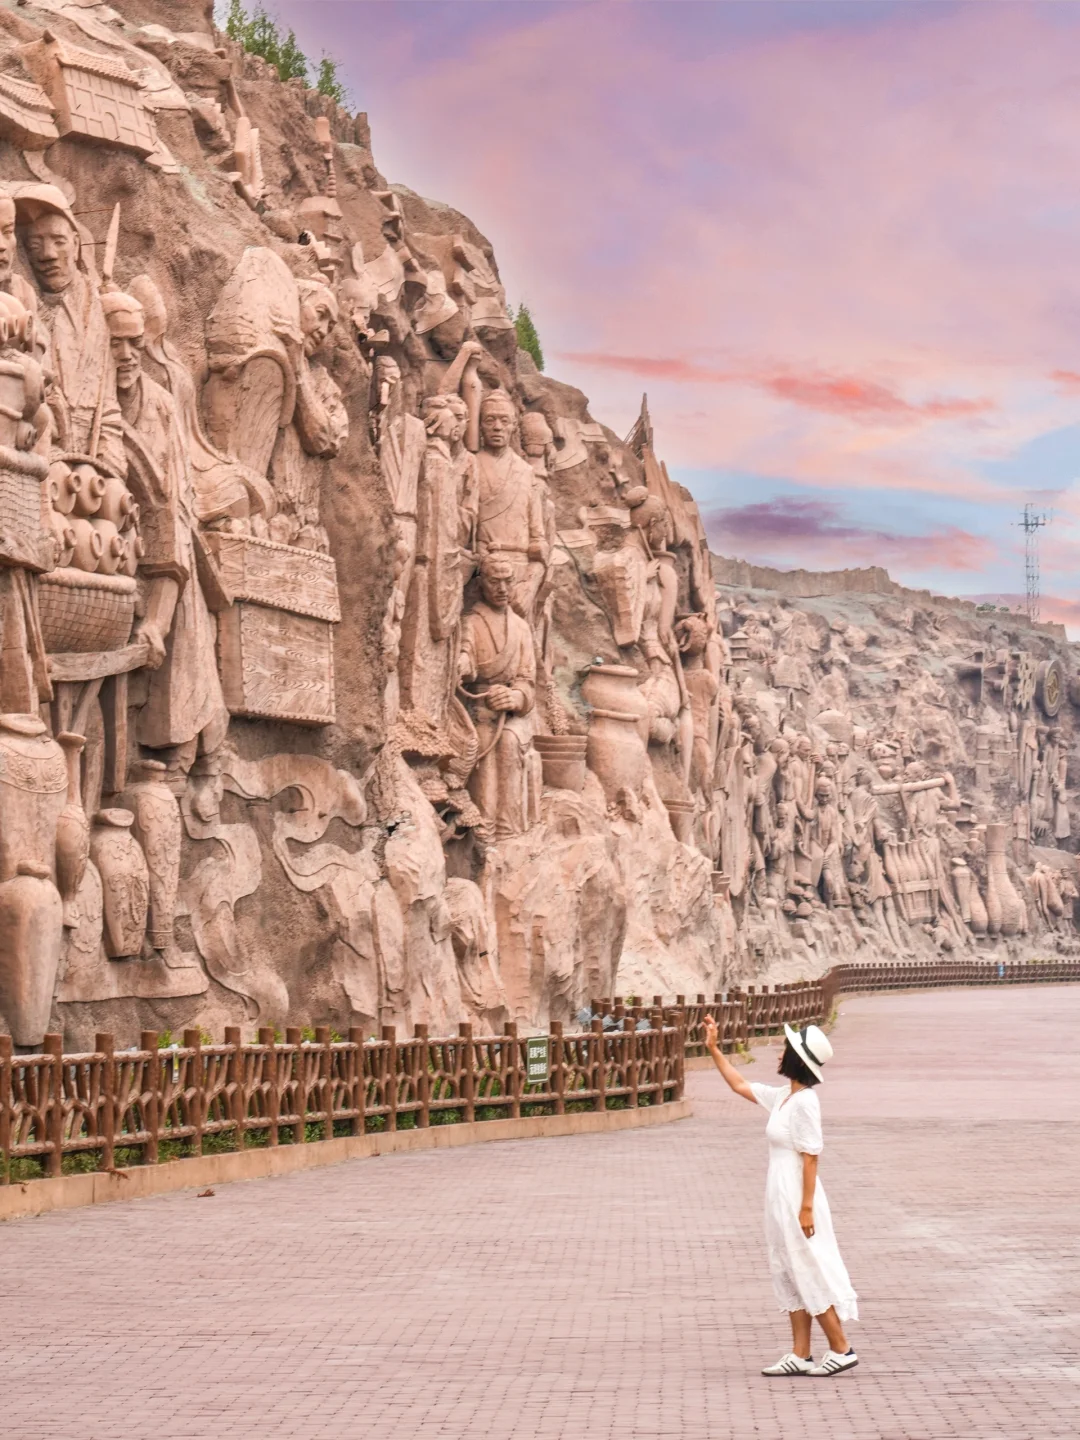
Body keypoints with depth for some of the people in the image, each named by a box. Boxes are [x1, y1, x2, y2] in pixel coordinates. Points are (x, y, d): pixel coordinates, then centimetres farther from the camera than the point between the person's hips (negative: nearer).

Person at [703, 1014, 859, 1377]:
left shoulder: (804, 1103, -18)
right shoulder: (782, 1097, 9)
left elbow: (810, 1158, -20)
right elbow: (739, 1085, 22)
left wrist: (806, 1208, -21)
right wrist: (713, 1049, 20)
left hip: (796, 1199, -9)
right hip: (780, 1198, 9)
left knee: (810, 1275, -1)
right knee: (791, 1277, 11)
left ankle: (841, 1349, 7)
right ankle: (800, 1355, 15)